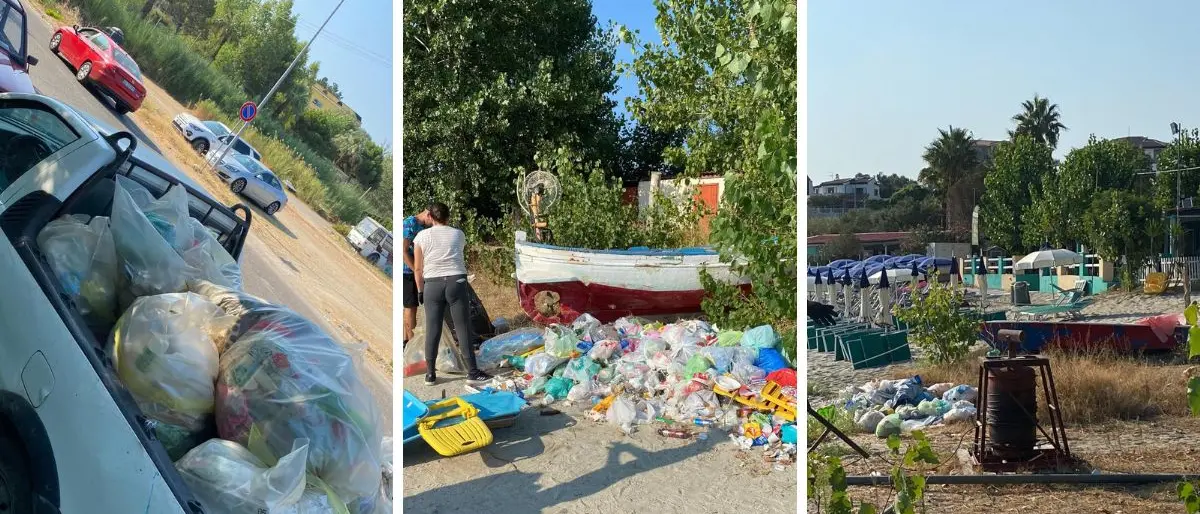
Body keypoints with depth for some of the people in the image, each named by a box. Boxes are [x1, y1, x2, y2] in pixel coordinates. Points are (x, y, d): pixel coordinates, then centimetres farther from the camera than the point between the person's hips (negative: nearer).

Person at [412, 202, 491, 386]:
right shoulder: (458, 234, 6)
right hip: (456, 282, 0)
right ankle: (472, 372, 6)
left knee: (432, 330, 6)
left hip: (432, 285, 0)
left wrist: (420, 290, 13)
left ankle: (430, 374, 12)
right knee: (463, 328, 3)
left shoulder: (422, 236, 3)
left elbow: (418, 269, 4)